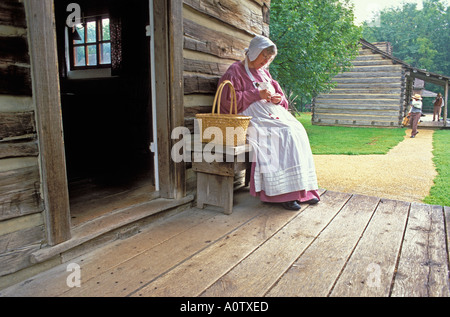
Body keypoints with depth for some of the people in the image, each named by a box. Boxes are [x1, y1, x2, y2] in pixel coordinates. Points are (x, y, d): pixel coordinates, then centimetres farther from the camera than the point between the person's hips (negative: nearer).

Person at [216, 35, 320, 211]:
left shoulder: (264, 73, 24)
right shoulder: (235, 71, 3)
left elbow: (279, 94, 25)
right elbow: (229, 100, -10)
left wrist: (279, 99, -1)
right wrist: (258, 94, -14)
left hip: (274, 113, 7)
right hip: (254, 118, -7)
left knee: (298, 131, -19)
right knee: (286, 134, -29)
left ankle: (303, 188, -16)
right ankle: (284, 193, -26)